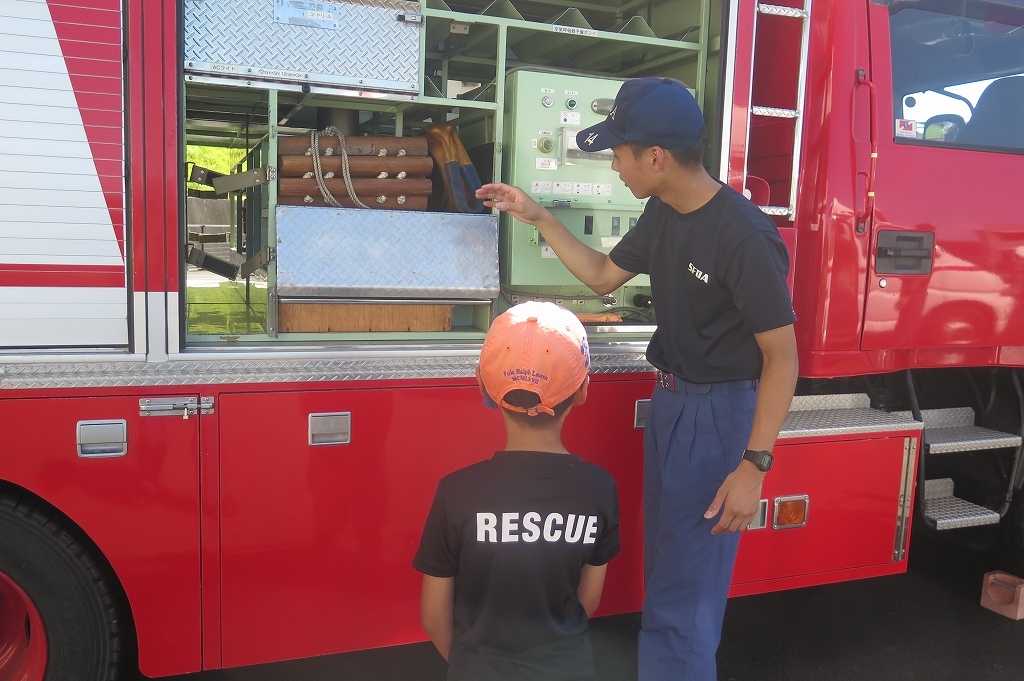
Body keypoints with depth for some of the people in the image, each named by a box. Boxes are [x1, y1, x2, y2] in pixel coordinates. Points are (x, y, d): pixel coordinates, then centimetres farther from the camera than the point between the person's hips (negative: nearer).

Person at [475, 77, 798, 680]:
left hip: (720, 413, -9)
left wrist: (753, 466, -23)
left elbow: (782, 357, -21)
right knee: (663, 568, 23)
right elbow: (603, 275, 17)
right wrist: (539, 218, 12)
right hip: (671, 401, 9)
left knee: (685, 596, 1)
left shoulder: (745, 236, -24)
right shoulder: (663, 213, 3)